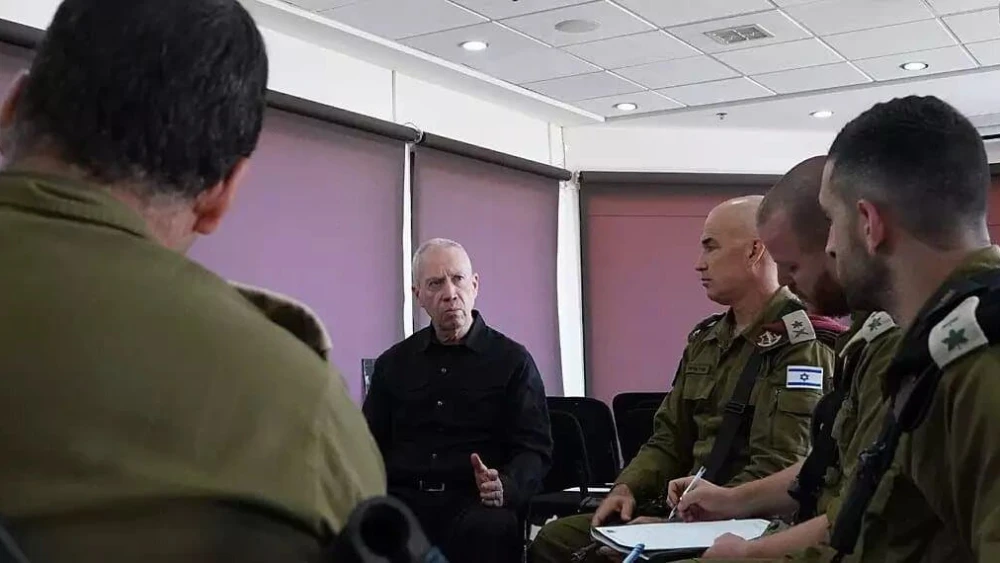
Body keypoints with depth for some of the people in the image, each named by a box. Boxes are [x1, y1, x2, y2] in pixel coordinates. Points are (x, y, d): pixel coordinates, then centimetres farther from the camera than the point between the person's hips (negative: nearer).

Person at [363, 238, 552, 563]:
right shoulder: (393, 364, 19)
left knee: (491, 527, -37)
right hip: (401, 498, 2)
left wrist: (505, 487, -19)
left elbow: (534, 451, 2)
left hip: (475, 501, -2)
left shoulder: (512, 360, 8)